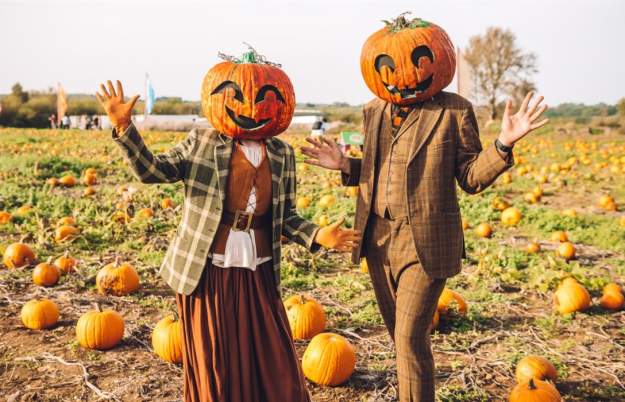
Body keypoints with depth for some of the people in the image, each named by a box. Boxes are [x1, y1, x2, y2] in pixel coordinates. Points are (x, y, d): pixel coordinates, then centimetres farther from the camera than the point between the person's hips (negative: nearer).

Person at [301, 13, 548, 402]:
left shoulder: (454, 110, -7)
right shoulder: (375, 111, 7)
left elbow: (471, 178, -6)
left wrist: (503, 144, -21)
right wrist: (347, 166, 0)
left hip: (426, 243, -5)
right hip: (379, 239, 6)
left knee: (411, 338, -6)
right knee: (400, 335, 18)